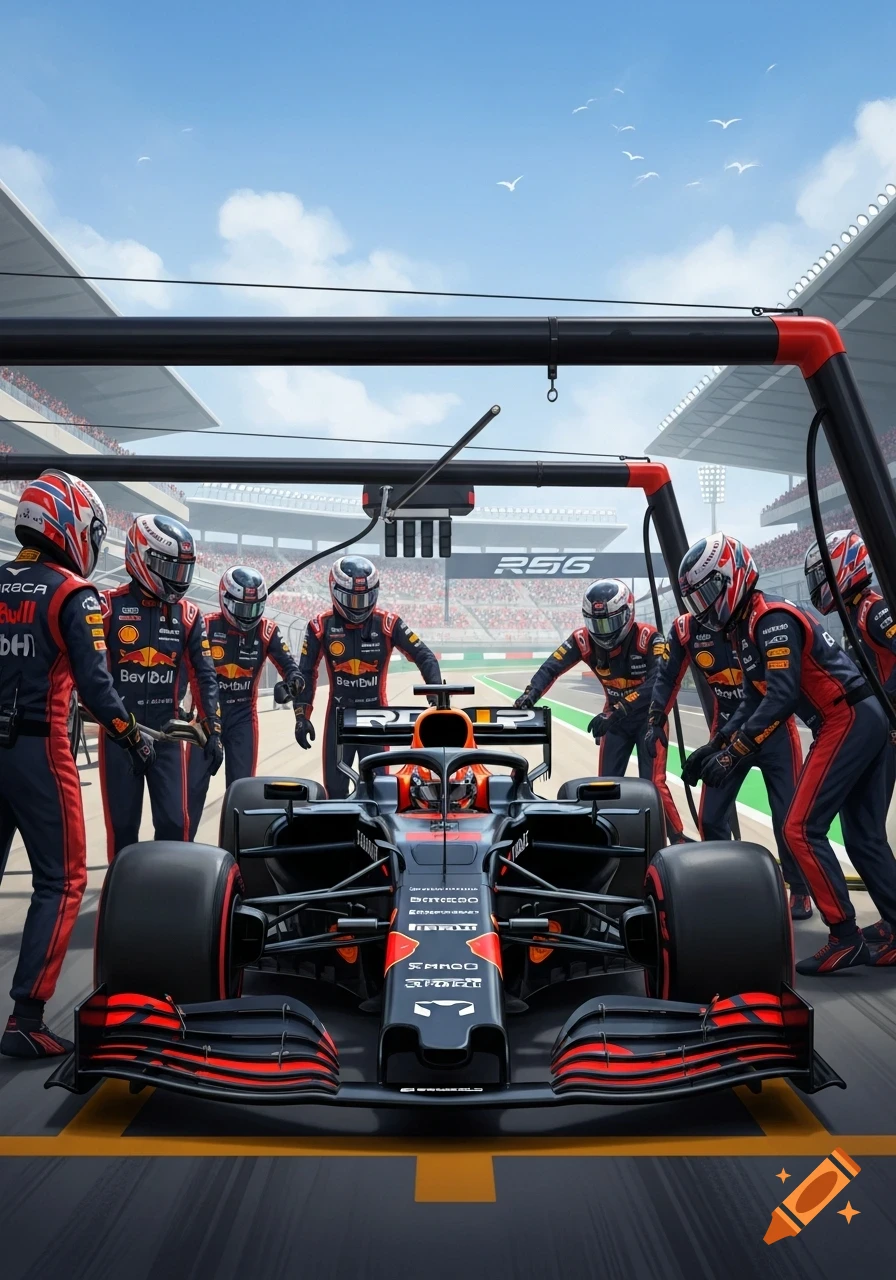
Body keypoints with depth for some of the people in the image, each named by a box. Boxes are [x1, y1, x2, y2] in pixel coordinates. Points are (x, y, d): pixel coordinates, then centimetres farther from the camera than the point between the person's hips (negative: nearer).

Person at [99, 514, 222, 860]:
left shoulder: (188, 615, 5)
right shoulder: (110, 606, -5)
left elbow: (203, 676, 6)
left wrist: (213, 730, 1)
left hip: (168, 732, 2)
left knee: (174, 822, 2)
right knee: (122, 823, 6)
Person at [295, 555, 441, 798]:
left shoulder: (388, 624, -7)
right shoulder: (321, 627, -5)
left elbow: (423, 656, -4)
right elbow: (306, 673, 2)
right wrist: (302, 716, -2)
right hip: (339, 715, 1)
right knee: (335, 785, 7)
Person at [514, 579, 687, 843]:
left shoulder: (648, 637, -25)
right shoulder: (584, 640, -15)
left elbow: (659, 681, -37)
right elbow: (552, 667, -20)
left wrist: (617, 711, -44)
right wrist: (531, 693, -40)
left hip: (648, 716, -4)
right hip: (615, 717, 4)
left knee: (653, 783, -10)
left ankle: (678, 841, 4)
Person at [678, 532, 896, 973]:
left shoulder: (772, 618, -16)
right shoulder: (747, 628, 14)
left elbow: (782, 699, -23)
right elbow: (754, 702, 18)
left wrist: (732, 753, -20)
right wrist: (714, 746, 11)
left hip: (846, 722, -10)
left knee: (801, 829, -8)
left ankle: (846, 937, 0)